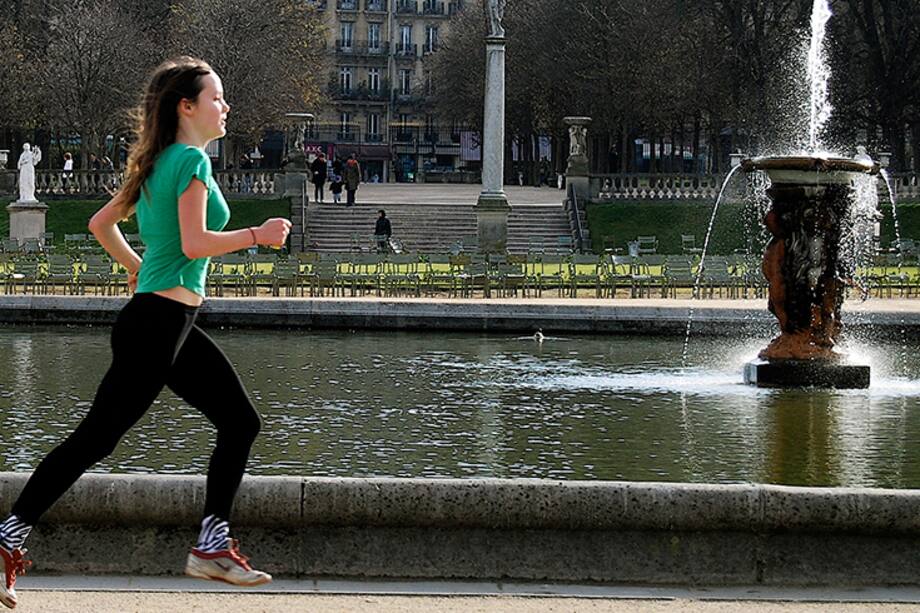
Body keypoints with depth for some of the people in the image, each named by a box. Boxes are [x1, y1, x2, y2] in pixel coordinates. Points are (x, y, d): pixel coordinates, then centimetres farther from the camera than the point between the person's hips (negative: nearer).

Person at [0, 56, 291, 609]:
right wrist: (257, 236, -11)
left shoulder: (159, 163, 15)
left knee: (241, 422, 10)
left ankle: (212, 546, 11)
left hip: (174, 327, 10)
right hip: (158, 322, -10)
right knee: (95, 439, -7)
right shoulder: (191, 160, -13)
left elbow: (101, 223, 20)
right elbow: (195, 243, -21)